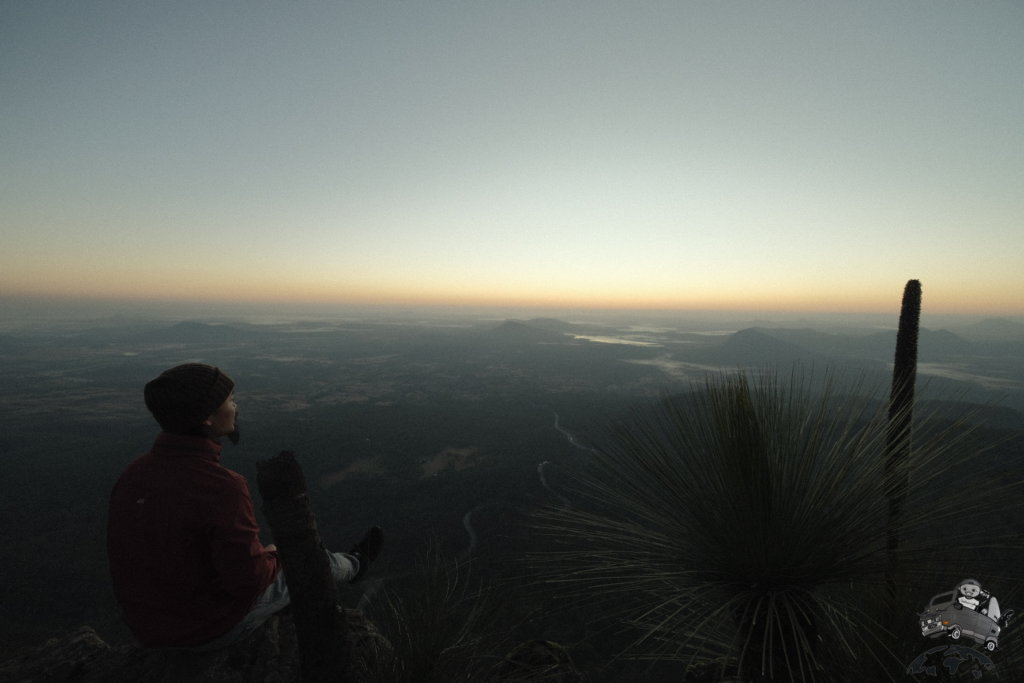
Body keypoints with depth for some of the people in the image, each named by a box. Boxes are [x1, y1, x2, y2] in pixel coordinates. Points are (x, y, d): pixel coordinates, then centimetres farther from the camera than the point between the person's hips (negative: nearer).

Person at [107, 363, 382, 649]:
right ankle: (353, 565, 49)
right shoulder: (222, 487, -35)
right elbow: (248, 578, -28)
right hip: (215, 627, -6)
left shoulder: (133, 474, -10)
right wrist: (272, 556, -4)